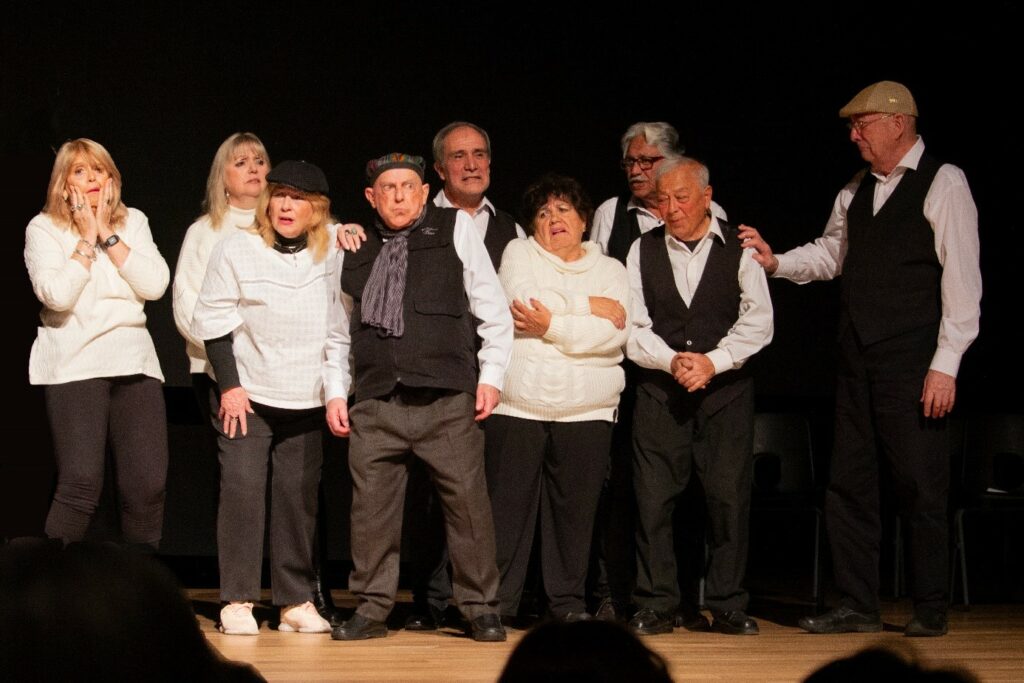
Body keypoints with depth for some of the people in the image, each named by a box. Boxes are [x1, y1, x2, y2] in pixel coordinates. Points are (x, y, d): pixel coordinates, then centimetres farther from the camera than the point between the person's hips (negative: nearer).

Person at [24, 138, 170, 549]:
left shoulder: (132, 222, 15)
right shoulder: (43, 229, 3)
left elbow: (155, 285, 0)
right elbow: (57, 295, -13)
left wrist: (108, 235, -2)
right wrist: (87, 238, -5)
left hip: (133, 361, 4)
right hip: (75, 364, -4)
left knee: (148, 482, -3)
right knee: (82, 482, -15)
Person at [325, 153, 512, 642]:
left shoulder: (455, 229, 7)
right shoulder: (357, 252, 15)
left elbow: (493, 310, 6)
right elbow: (340, 331, 22)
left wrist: (491, 375, -1)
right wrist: (335, 391, 13)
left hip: (448, 401, -2)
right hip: (376, 404, 3)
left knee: (467, 501, -4)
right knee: (371, 505, 0)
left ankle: (480, 609, 6)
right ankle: (371, 609, 10)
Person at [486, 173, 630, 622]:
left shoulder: (610, 270, 13)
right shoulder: (519, 253, 12)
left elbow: (616, 334, -3)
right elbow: (523, 301, -8)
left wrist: (553, 325, -10)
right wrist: (591, 307, -3)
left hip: (586, 411, 1)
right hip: (517, 405, -1)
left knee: (575, 507, 0)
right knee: (508, 505, -3)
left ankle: (569, 601, 10)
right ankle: (498, 602, 4)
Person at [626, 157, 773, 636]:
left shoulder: (738, 248, 2)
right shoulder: (643, 251, 8)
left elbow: (758, 321, -3)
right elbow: (633, 327, 4)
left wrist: (713, 361, -14)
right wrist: (672, 361, -13)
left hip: (727, 387, -1)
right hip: (660, 391, 1)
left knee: (729, 497, -3)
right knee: (653, 498, -3)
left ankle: (728, 606, 6)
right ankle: (655, 606, 4)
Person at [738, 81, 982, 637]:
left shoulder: (942, 184, -6)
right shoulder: (856, 190, 14)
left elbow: (961, 276, -10)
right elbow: (831, 253, 25)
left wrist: (946, 363, -15)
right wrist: (777, 263, 7)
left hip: (911, 362, -7)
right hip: (857, 359, 7)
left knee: (919, 486, -2)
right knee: (848, 483, 8)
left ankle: (930, 610, 9)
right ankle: (857, 606, 16)